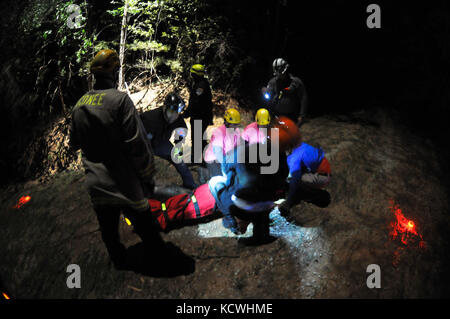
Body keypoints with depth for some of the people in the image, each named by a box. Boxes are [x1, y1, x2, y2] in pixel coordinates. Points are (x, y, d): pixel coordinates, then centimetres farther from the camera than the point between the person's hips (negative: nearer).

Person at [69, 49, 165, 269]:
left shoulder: (79, 105, 3)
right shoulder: (120, 100, -17)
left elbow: (74, 143, 16)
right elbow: (137, 144, -20)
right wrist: (148, 176, -11)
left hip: (96, 185, 5)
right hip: (125, 184, -5)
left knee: (109, 230, 20)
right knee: (145, 226, 14)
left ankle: (120, 262, 38)